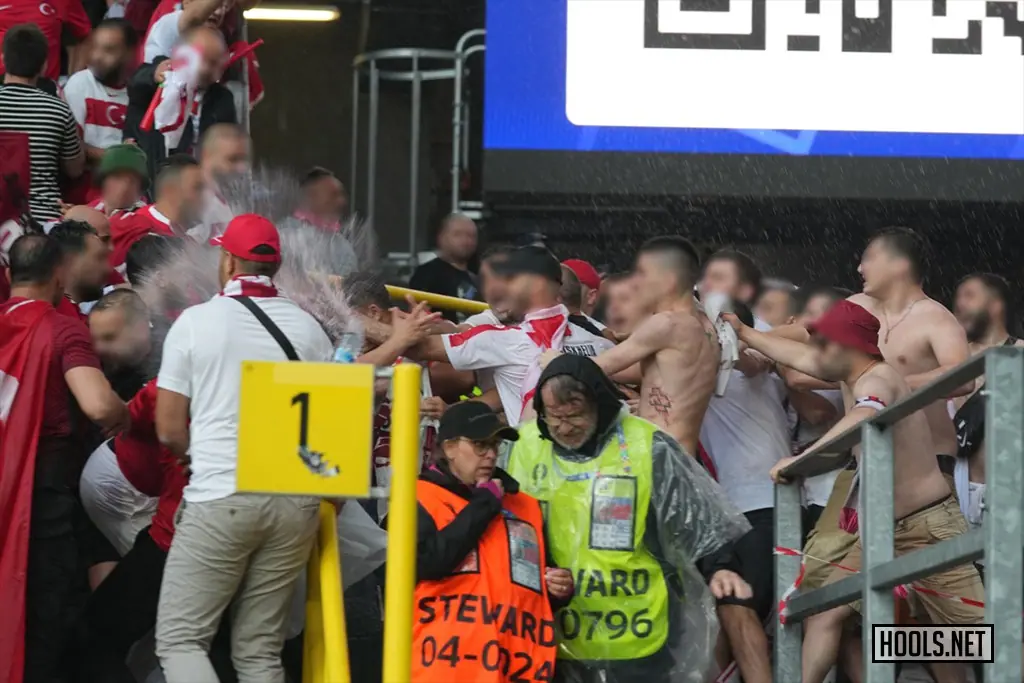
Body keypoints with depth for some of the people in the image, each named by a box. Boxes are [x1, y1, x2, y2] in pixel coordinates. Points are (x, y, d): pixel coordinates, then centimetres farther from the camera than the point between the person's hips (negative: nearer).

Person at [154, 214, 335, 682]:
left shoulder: (195, 322, -1)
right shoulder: (309, 328, 8)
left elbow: (169, 431, 0)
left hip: (220, 498, -4)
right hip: (295, 502, 4)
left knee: (179, 639, -1)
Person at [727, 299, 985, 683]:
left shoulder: (878, 378, -18)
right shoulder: (861, 377, 11)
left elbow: (864, 419, -42)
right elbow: (798, 357, 26)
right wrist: (743, 332, 31)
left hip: (929, 526, -10)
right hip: (885, 531, 10)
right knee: (824, 613, 3)